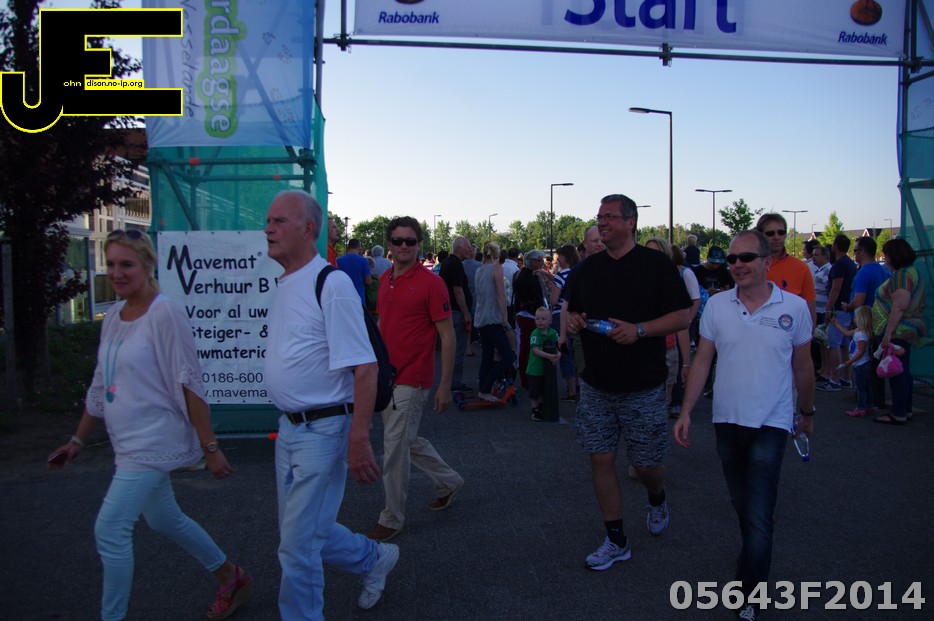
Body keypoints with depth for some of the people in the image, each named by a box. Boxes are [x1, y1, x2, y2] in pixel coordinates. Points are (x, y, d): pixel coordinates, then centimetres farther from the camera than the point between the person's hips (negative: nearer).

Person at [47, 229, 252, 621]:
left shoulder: (164, 314, -15)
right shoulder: (113, 317, 8)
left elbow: (189, 385, -17)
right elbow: (100, 387, 16)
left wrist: (209, 447, -16)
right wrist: (78, 441, 18)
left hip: (153, 442, -9)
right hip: (129, 444, 9)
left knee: (110, 530, -8)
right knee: (163, 520, 19)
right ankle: (231, 579, 37)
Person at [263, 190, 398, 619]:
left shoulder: (331, 284, -18)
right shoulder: (285, 285, 9)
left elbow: (363, 366, -23)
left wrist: (358, 439, -27)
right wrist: (289, 421, 20)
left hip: (323, 431, -9)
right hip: (289, 428, 9)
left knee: (298, 545, 0)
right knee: (304, 530, 21)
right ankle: (376, 558, 43)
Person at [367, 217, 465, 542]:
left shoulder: (430, 282, -13)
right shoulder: (385, 280, 8)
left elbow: (448, 336, -12)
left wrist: (445, 386, -13)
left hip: (412, 380, -7)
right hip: (386, 377, 7)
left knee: (395, 447, -1)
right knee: (408, 442, 18)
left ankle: (392, 518, 17)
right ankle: (449, 481, 40)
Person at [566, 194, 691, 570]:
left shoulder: (656, 264, -7)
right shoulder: (588, 267, 8)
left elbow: (682, 316, -8)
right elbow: (572, 309, 19)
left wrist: (639, 330, -22)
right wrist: (572, 319, -5)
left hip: (642, 387, -4)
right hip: (596, 385, 4)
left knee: (646, 464, 6)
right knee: (600, 460, 4)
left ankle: (657, 500, 42)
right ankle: (616, 541, 18)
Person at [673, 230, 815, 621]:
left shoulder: (794, 307, -5)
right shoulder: (717, 306, -1)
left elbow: (802, 366, 6)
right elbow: (702, 361, 3)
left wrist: (808, 412, 15)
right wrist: (686, 411, -2)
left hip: (771, 423, -3)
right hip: (726, 419, 3)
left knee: (758, 516, -6)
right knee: (742, 506, 18)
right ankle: (755, 563, 41)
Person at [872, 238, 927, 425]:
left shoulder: (902, 275, -18)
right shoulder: (911, 271, 16)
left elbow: (900, 306, -25)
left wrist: (888, 333, -25)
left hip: (898, 331, -11)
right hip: (906, 331, 11)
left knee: (897, 372, -5)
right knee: (903, 372, 16)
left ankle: (898, 414, -1)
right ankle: (905, 410, 24)